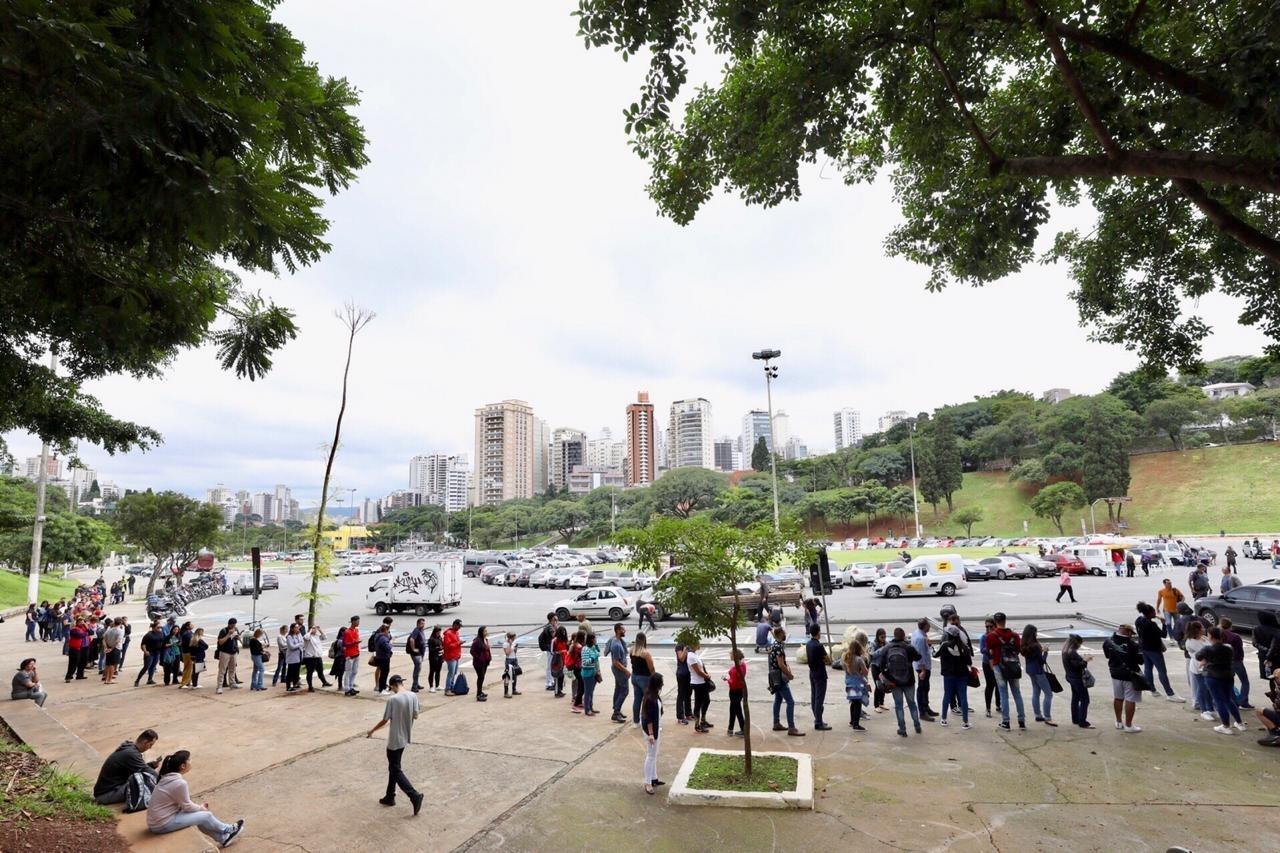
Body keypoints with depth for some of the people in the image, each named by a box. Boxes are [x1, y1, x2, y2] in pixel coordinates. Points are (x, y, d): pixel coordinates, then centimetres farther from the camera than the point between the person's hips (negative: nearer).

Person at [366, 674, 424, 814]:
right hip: (405, 737, 7)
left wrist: (372, 731, 5)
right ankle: (390, 797, 32)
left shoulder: (392, 699, -21)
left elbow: (385, 720, -12)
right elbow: (415, 716, 2)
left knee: (396, 770, 3)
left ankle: (415, 796, -6)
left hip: (395, 739, -7)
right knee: (394, 767, 23)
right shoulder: (413, 695, -5)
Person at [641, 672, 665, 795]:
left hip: (656, 728, 9)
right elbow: (649, 717, -24)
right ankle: (648, 783, 11)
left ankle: (654, 778, 33)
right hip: (651, 729, -9)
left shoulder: (654, 695, 2)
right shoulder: (650, 698, -27)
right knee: (651, 755, 1)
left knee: (654, 755, 20)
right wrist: (650, 733, -21)